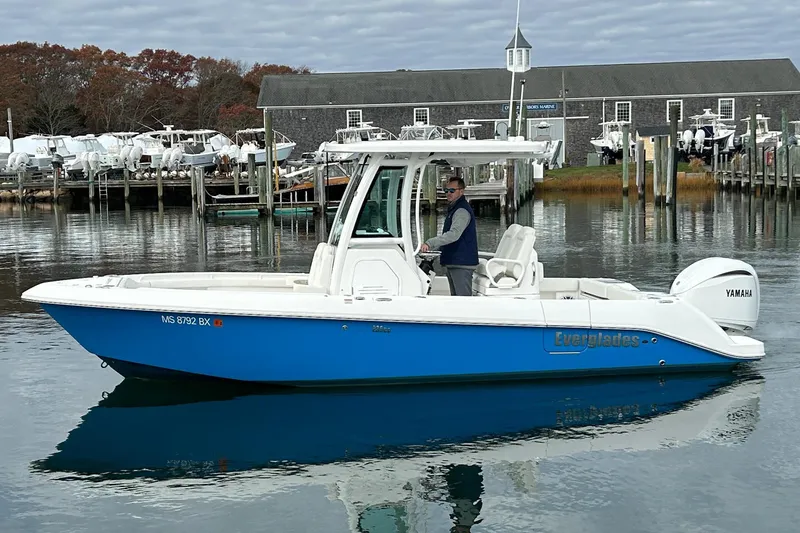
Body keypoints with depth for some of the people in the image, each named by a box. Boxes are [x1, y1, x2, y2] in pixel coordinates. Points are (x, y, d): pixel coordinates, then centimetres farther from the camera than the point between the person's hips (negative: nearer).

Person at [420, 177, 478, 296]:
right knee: (455, 296, 13)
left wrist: (430, 243, -34)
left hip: (462, 263, -11)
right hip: (452, 262, 11)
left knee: (463, 296, -12)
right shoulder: (453, 209, 20)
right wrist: (431, 247, 19)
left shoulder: (462, 211, -16)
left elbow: (454, 234, -29)